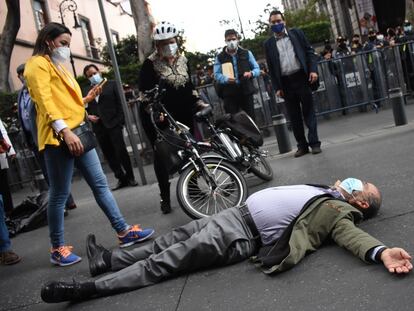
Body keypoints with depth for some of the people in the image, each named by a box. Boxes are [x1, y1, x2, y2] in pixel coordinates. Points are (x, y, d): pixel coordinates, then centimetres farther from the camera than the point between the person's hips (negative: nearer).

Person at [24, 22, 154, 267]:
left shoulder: (58, 66, 25)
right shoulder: (38, 64, -4)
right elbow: (45, 102, -17)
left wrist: (87, 99, 12)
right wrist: (65, 131, -26)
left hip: (78, 132, 9)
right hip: (58, 137, -9)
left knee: (100, 184, 7)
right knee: (60, 194, -3)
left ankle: (124, 231, 11)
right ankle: (58, 249, 8)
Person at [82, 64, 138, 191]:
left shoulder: (111, 84, 6)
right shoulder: (86, 91, 15)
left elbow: (120, 103, 0)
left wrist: (120, 121, -9)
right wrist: (89, 116, -4)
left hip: (113, 123, -4)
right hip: (99, 127, 4)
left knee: (121, 151, -5)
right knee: (109, 155, 3)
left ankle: (130, 177, 6)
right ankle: (121, 178, 10)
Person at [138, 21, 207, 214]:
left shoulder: (182, 60, 9)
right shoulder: (150, 64, -9)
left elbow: (189, 85, 17)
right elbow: (144, 93, -14)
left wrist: (198, 102, 8)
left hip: (182, 114, 5)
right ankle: (165, 197, 5)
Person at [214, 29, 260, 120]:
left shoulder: (246, 53, 10)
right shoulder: (220, 57, 7)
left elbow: (257, 69, 12)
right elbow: (216, 74, 1)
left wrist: (251, 73, -12)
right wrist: (226, 79, -21)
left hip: (246, 91, 1)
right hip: (229, 93, -1)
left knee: (250, 118, 5)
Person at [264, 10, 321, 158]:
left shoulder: (296, 33, 9)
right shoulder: (269, 43, 9)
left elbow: (310, 51, 6)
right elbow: (271, 67, 8)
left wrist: (313, 70, -8)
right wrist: (277, 87, 1)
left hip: (301, 77, -1)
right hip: (285, 83, 1)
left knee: (308, 111, 0)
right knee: (294, 116, 5)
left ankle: (314, 143, 3)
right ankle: (302, 145, 13)